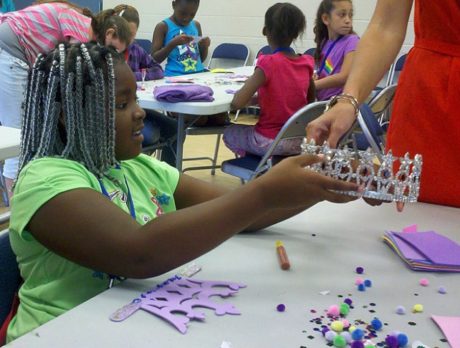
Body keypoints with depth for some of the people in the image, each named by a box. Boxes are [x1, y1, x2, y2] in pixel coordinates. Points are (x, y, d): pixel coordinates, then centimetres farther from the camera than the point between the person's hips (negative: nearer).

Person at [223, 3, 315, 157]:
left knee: (229, 133, 23)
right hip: (300, 140, 6)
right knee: (254, 129, 35)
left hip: (271, 141, -6)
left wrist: (248, 84, -3)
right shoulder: (306, 63, -2)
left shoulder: (268, 63, -19)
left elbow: (238, 103, -24)